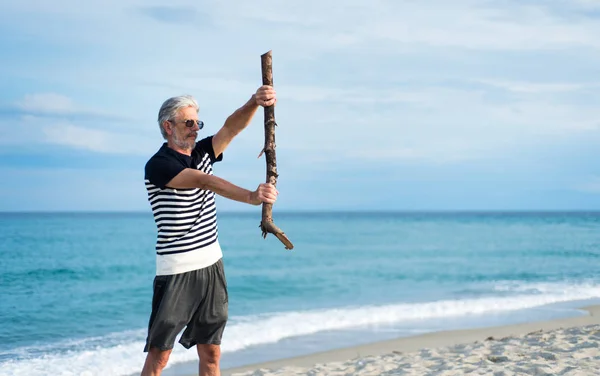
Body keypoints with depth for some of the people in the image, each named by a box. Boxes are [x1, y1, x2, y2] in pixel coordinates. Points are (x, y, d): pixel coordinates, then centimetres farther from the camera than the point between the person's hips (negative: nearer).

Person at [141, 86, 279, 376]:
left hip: (212, 265, 7)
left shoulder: (202, 153, 9)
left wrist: (255, 102, -27)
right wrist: (251, 196, -40)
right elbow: (206, 182, -27)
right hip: (176, 272, -7)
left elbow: (232, 126, -7)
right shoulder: (158, 165, -12)